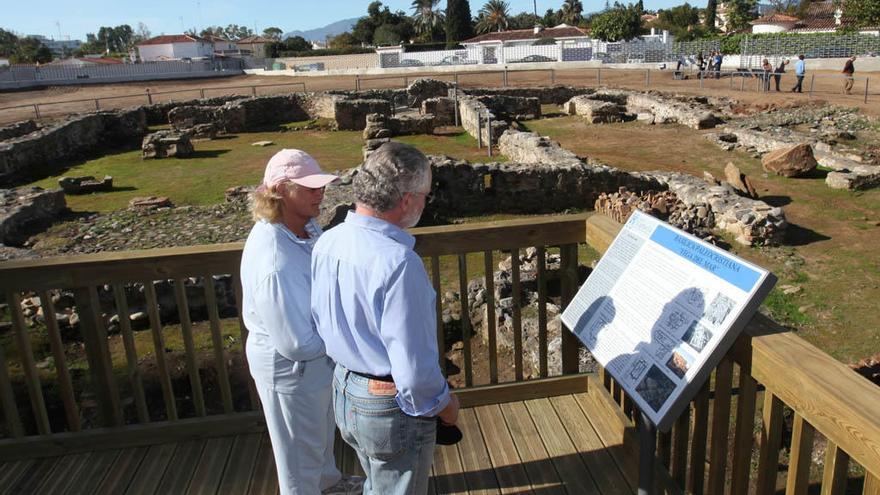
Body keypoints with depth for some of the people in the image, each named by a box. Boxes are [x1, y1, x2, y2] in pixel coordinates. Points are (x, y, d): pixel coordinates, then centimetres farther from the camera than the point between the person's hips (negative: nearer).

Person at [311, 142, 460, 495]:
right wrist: (443, 404, -10)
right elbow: (413, 368, -29)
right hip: (391, 407, -7)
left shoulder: (327, 242, -6)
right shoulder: (397, 262, -32)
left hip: (344, 391, 7)